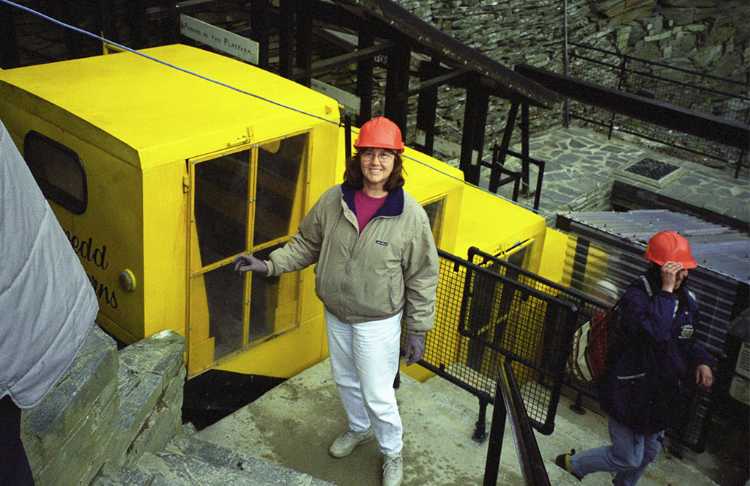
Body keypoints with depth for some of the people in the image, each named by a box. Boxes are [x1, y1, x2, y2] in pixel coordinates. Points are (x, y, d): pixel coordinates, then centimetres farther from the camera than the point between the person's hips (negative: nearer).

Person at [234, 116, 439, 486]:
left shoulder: (411, 215, -20)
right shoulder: (333, 200, -11)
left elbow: (422, 277, -13)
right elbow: (307, 244, 4)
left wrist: (418, 331, -9)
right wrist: (269, 264, -9)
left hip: (378, 321, -4)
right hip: (335, 315, 4)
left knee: (378, 396, 6)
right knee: (345, 380, 25)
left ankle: (392, 454, 34)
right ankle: (359, 428, 54)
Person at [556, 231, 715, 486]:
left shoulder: (687, 300, 0)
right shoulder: (636, 296, -23)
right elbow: (654, 332, -40)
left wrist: (702, 361, -3)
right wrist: (666, 291, -36)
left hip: (663, 392, 7)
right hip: (631, 391, -7)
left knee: (649, 453, 23)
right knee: (628, 458, 3)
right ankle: (571, 463, 27)